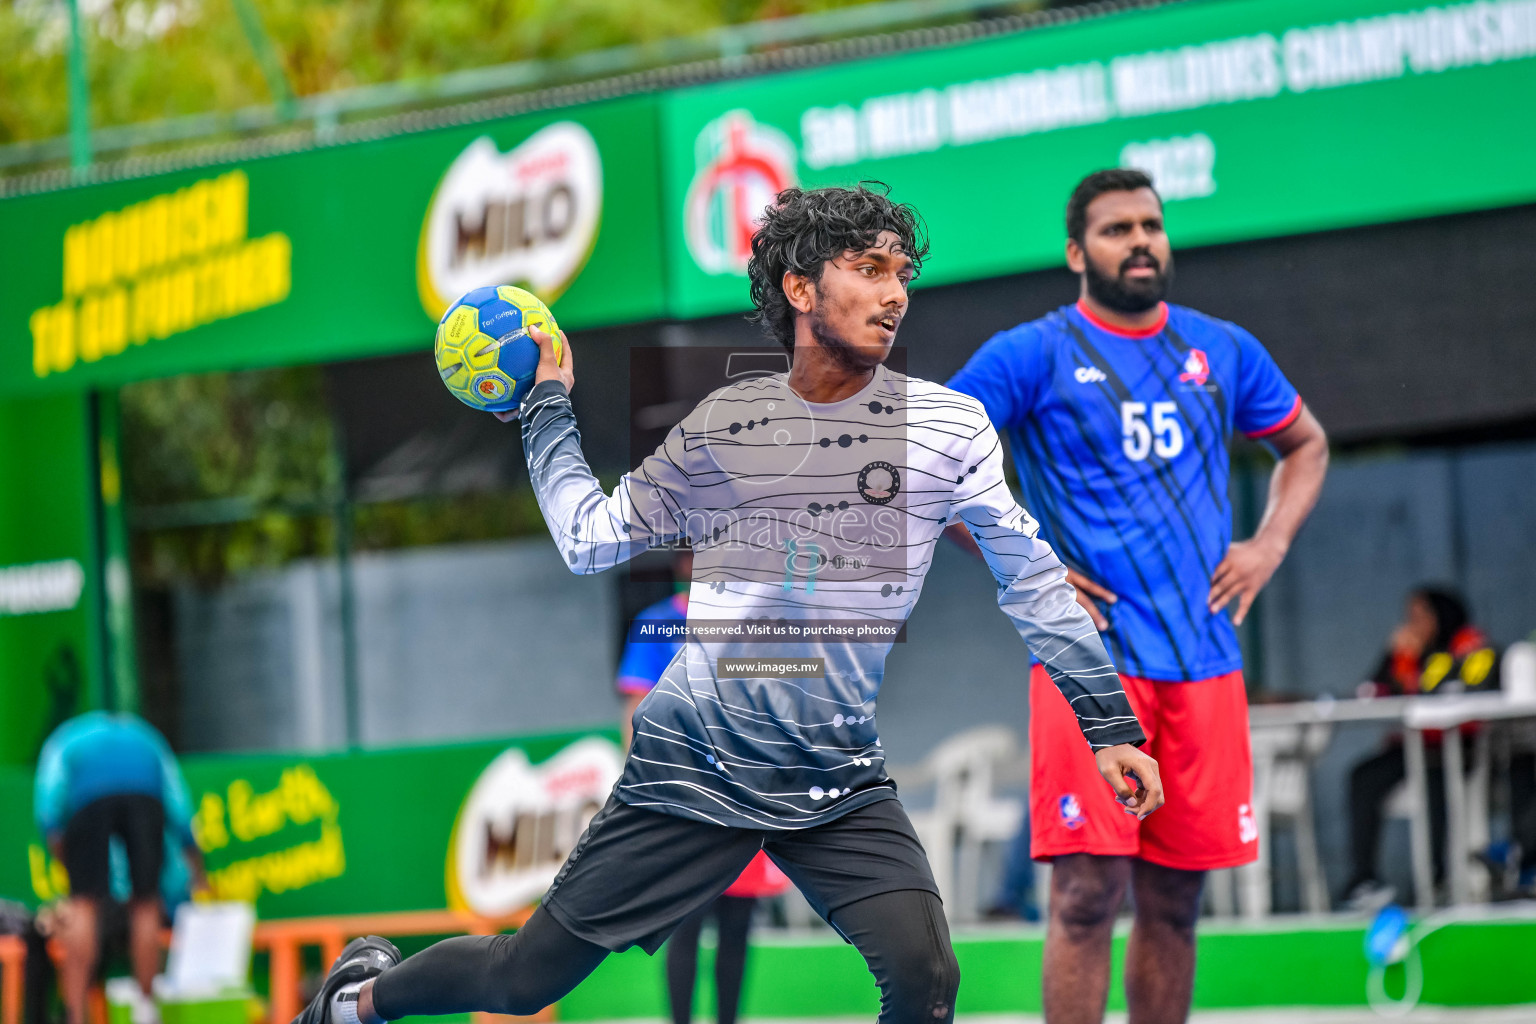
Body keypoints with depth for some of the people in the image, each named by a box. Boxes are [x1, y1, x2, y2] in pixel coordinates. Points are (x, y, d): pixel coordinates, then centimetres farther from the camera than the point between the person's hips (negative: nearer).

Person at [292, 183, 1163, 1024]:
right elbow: (590, 539, 14)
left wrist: (1110, 724, 3)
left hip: (842, 787, 0)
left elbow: (1030, 577, 5)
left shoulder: (949, 427, -2)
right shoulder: (722, 425, 3)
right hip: (694, 764, 0)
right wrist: (549, 406, 14)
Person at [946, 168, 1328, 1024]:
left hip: (1203, 657, 5)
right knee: (1089, 892, -11)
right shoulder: (1032, 355, -2)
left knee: (1174, 902, 9)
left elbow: (1306, 445, 27)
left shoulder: (1222, 350, 12)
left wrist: (1271, 544, 10)